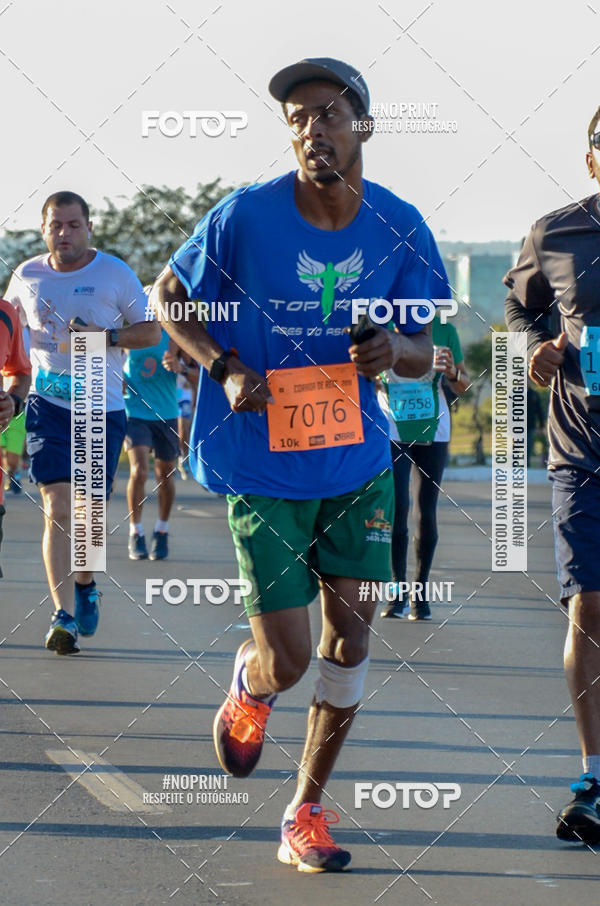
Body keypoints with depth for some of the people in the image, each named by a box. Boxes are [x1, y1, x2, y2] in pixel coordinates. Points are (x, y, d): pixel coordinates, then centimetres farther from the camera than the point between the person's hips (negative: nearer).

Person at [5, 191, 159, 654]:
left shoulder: (115, 273, -1)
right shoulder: (27, 276, 4)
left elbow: (151, 331, 2)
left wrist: (107, 336, -15)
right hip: (49, 404, 0)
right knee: (58, 506, -13)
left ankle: (85, 585, 36)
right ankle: (64, 615, -14)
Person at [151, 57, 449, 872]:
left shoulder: (399, 228, -3)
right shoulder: (245, 216, -12)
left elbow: (424, 353, 7)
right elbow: (168, 296, 2)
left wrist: (397, 352, -17)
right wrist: (224, 369, -14)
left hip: (358, 459, 3)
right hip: (264, 468, -3)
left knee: (351, 631, 0)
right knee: (288, 662, -6)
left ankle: (306, 817, 15)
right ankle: (249, 686, 34)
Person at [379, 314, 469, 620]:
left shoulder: (444, 330, 2)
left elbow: (463, 388, 8)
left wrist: (453, 373, -14)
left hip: (433, 432, 1)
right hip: (391, 431, -1)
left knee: (426, 513, 2)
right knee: (396, 507, -12)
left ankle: (420, 592, 11)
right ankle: (398, 589, -3)